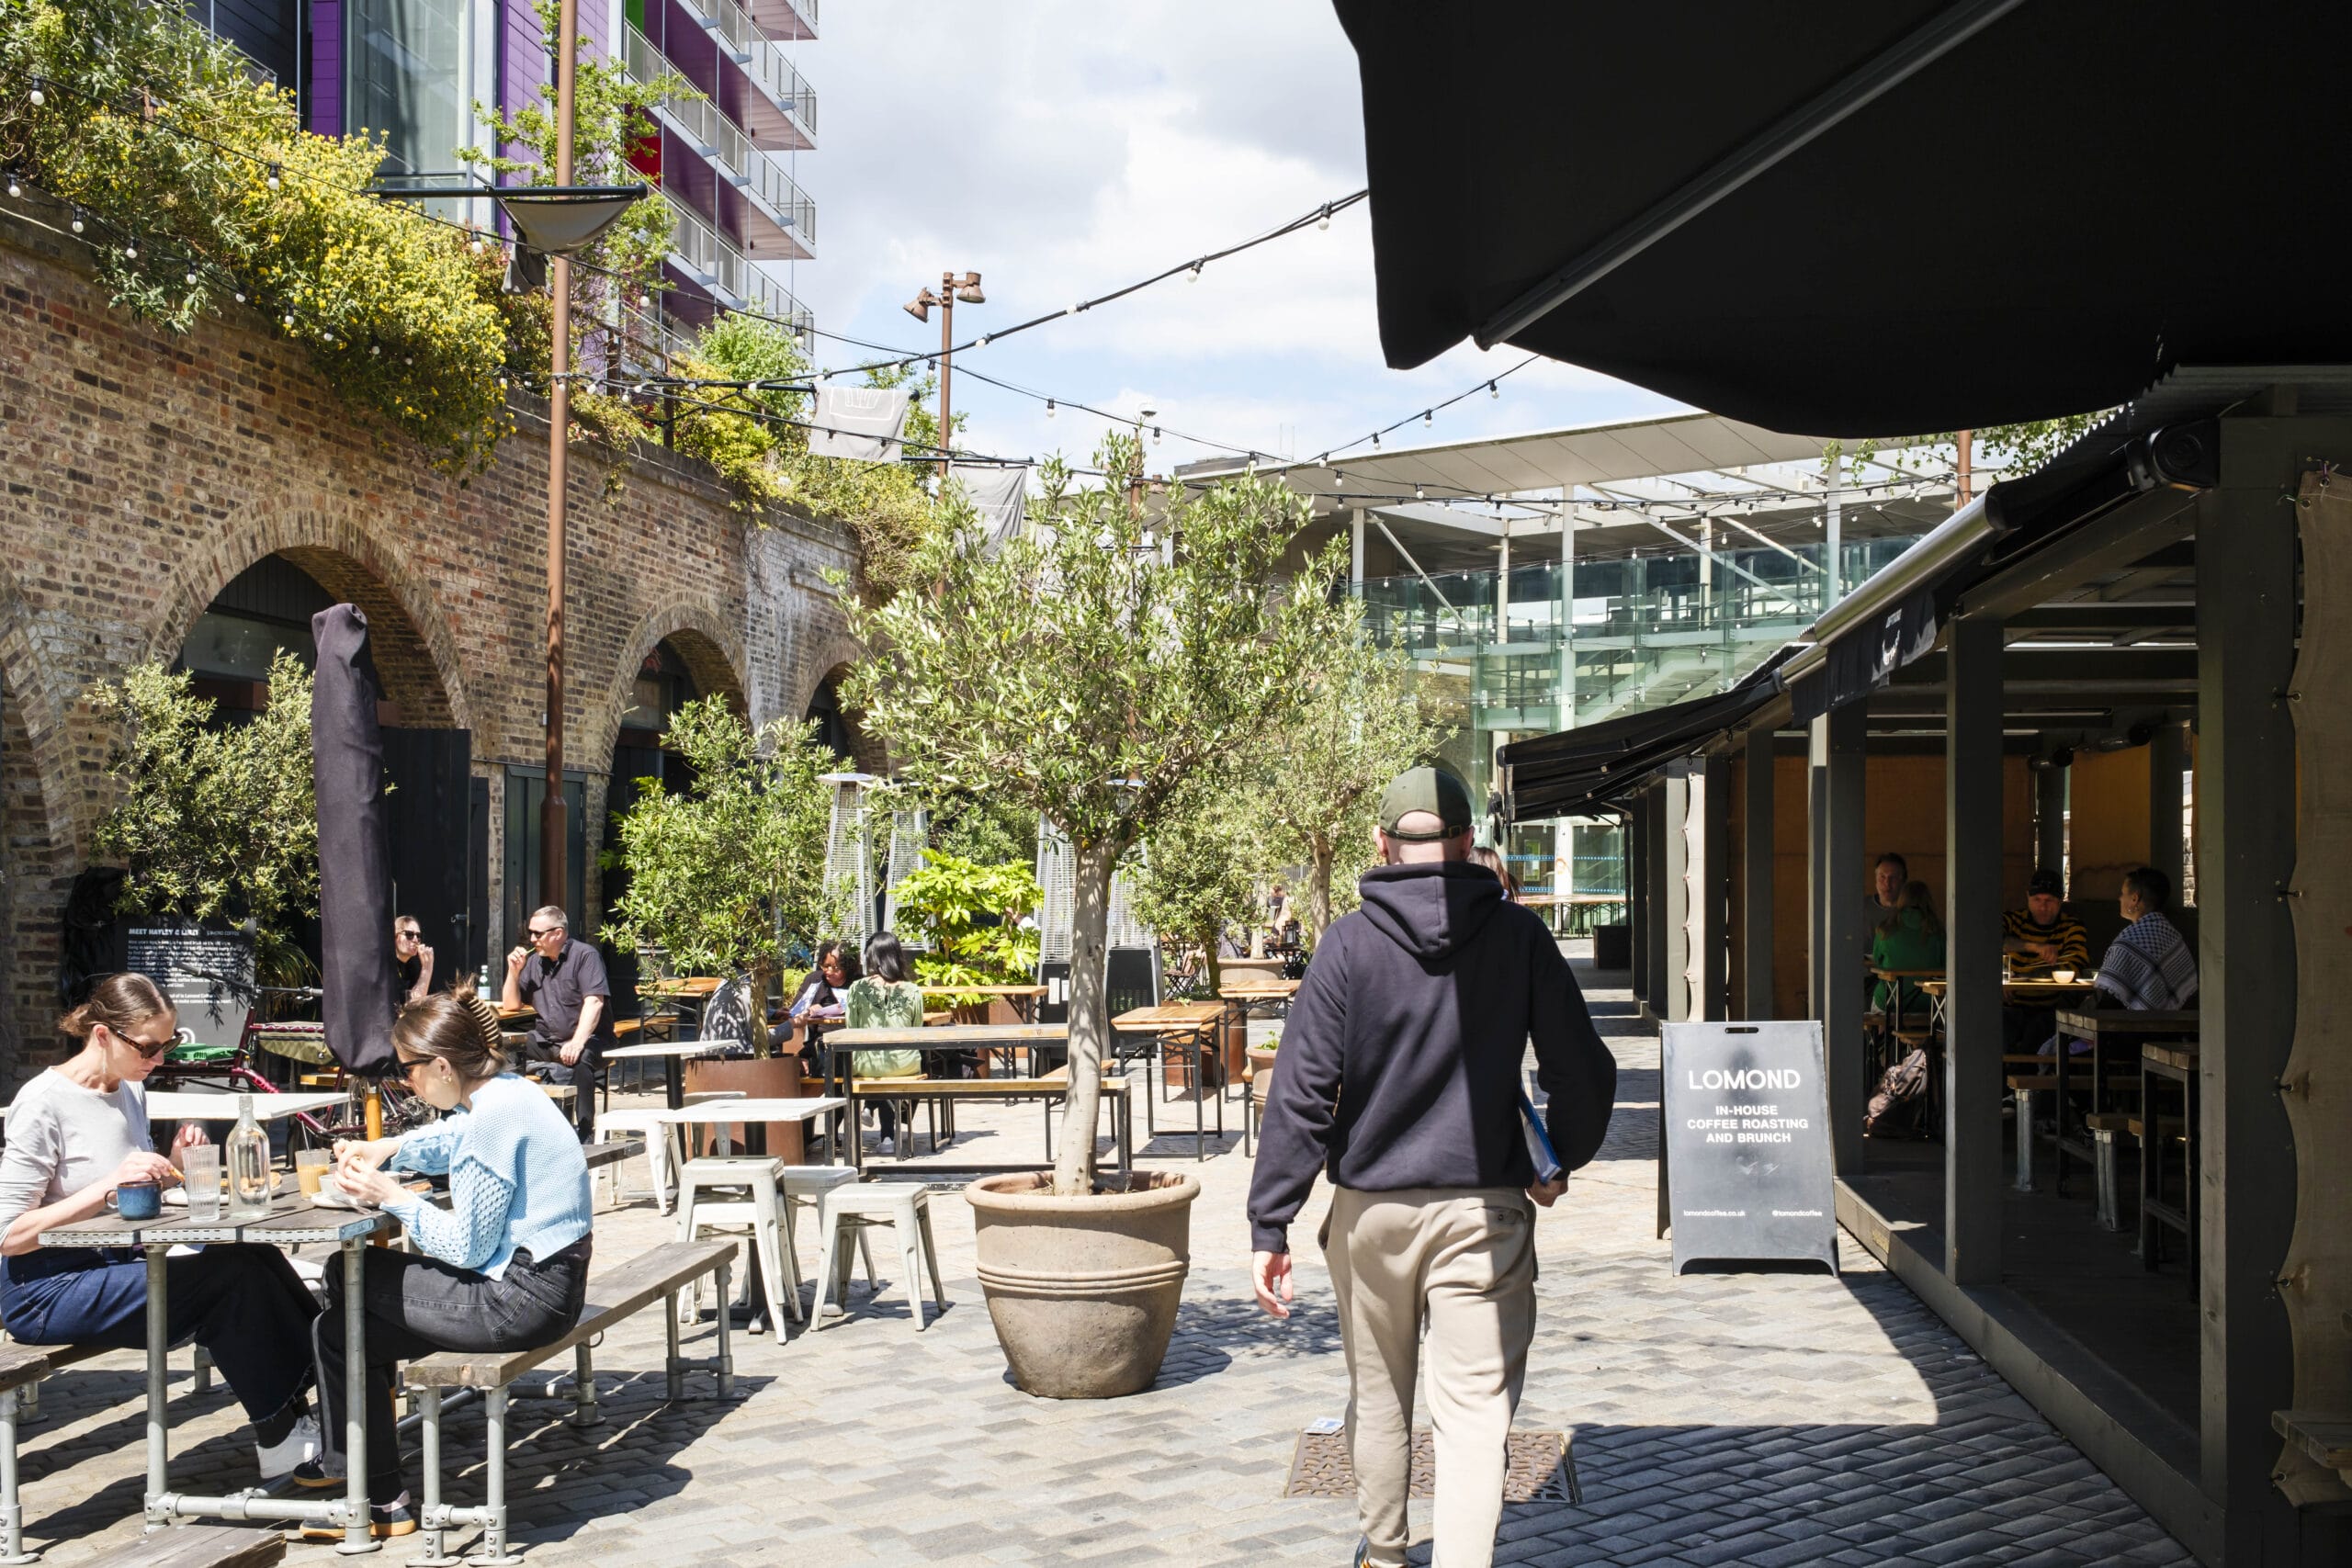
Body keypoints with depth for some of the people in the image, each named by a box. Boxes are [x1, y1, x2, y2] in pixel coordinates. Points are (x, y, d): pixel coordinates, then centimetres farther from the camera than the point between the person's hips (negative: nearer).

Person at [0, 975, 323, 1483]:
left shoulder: (130, 1090, 9)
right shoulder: (44, 1104, -15)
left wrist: (172, 1165, -2)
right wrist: (109, 1184, -27)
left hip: (115, 1265, 8)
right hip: (45, 1292, -8)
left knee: (255, 1256, -17)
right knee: (231, 1278, -23)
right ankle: (283, 1437, -10)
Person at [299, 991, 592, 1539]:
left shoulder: (495, 1116, -22)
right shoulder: (501, 1092, 8)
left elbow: (466, 1247, -18)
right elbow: (450, 1139, 31)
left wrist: (391, 1197, -9)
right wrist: (386, 1149, 13)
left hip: (524, 1298, -11)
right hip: (540, 1278, 11)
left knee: (338, 1333, -1)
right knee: (350, 1277, 21)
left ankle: (381, 1502, 12)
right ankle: (350, 1458, 31)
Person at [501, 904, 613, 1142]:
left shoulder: (584, 956, -7)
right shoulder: (534, 961, 13)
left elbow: (594, 1002, -19)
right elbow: (512, 1004, 19)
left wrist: (577, 1042, -31)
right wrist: (514, 971, 2)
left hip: (588, 1039, -7)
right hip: (545, 1041, 7)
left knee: (579, 1060, -37)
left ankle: (585, 1133, -31)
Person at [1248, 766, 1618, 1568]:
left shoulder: (1350, 941, -5)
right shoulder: (1519, 935, -2)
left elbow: (1301, 1092, -9)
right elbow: (1585, 1071, 2)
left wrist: (1269, 1225, -6)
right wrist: (1558, 1164, 20)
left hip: (1372, 1209, 1)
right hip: (1485, 1210, -1)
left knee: (1378, 1396, 19)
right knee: (1475, 1413, 0)